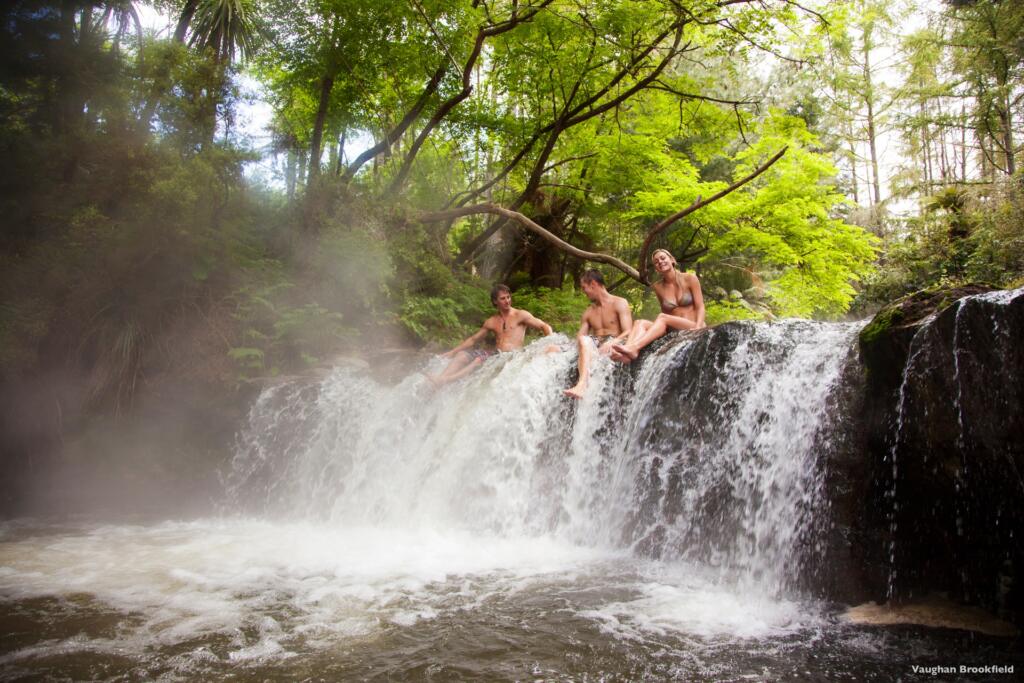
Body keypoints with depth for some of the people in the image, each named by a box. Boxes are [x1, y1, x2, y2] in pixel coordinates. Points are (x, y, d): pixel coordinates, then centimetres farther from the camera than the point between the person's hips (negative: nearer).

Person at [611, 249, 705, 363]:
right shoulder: (658, 287, 11)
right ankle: (626, 353, -52)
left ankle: (634, 348, -49)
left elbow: (700, 307, -2)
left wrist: (698, 327, -20)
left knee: (662, 317, -30)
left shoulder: (689, 279, 1)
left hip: (692, 329, -3)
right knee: (640, 323, -22)